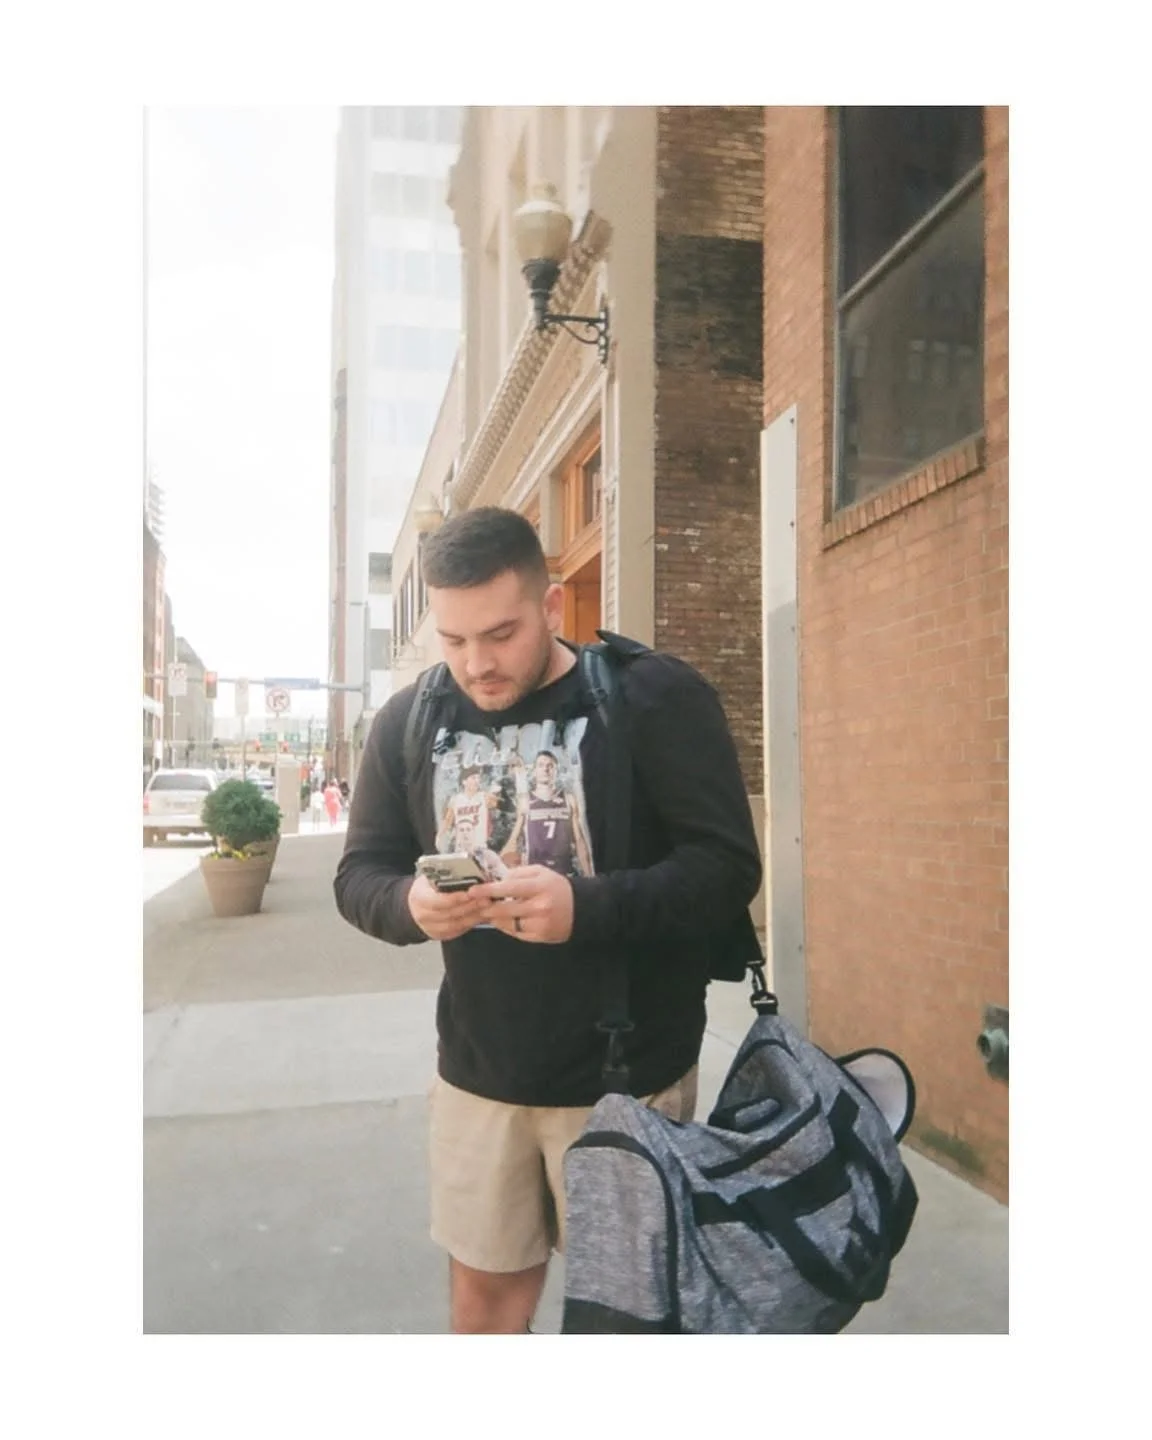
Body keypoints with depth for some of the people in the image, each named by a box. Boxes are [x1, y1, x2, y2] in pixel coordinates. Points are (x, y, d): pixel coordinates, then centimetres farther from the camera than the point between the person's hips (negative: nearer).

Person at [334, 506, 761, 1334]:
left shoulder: (656, 697, -12)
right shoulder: (409, 722, 1)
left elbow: (727, 869, -15)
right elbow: (360, 875, 6)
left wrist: (587, 908, -30)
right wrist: (409, 905, -18)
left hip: (626, 1076, -3)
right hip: (476, 1075, 4)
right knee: (482, 1308, 18)